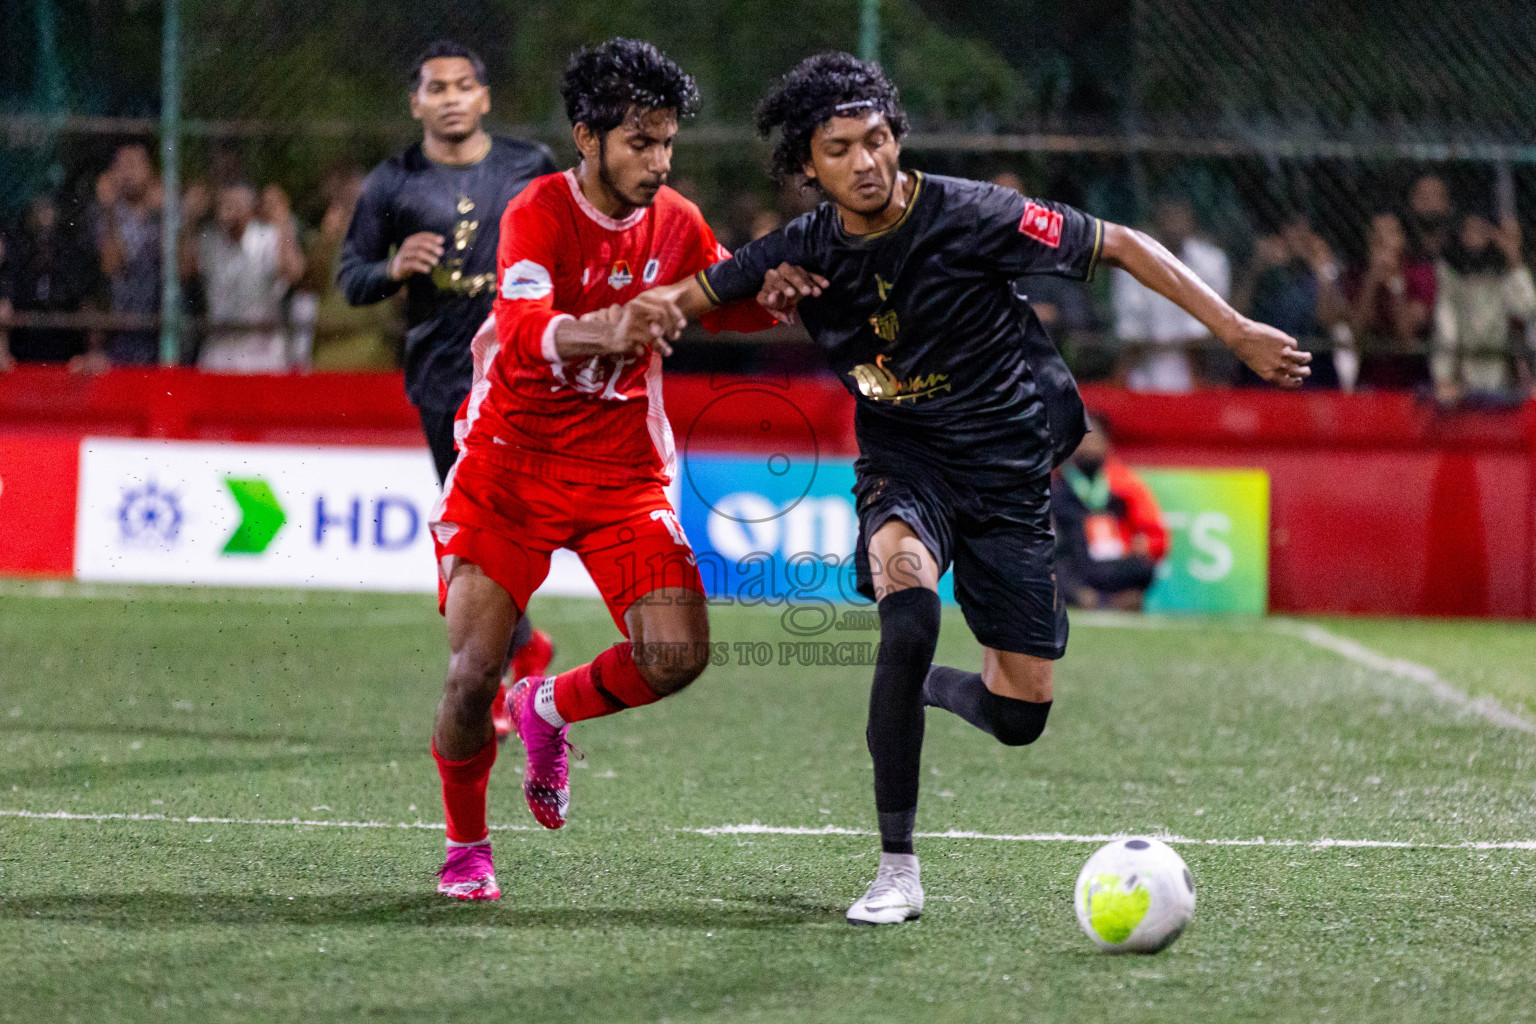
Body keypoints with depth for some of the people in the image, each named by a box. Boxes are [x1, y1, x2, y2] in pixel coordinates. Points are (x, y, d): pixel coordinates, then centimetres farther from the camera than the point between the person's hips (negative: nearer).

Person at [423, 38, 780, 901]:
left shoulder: (676, 223, -1)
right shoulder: (541, 214, -17)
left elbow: (734, 304, 18)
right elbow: (523, 335, -35)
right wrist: (607, 330, -57)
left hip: (624, 471, 4)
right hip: (512, 464, -4)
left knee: (678, 656, -14)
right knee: (474, 672, -13)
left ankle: (547, 709, 18)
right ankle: (467, 846, 14)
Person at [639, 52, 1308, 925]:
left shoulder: (971, 216, -18)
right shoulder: (803, 253, -8)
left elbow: (1123, 246, -11)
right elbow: (687, 300, 6)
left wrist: (1237, 331, -16)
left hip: (1009, 468, 0)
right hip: (902, 463, 0)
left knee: (1020, 715, -2)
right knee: (910, 612, -34)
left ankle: (915, 688, 36)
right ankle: (898, 870, -26)